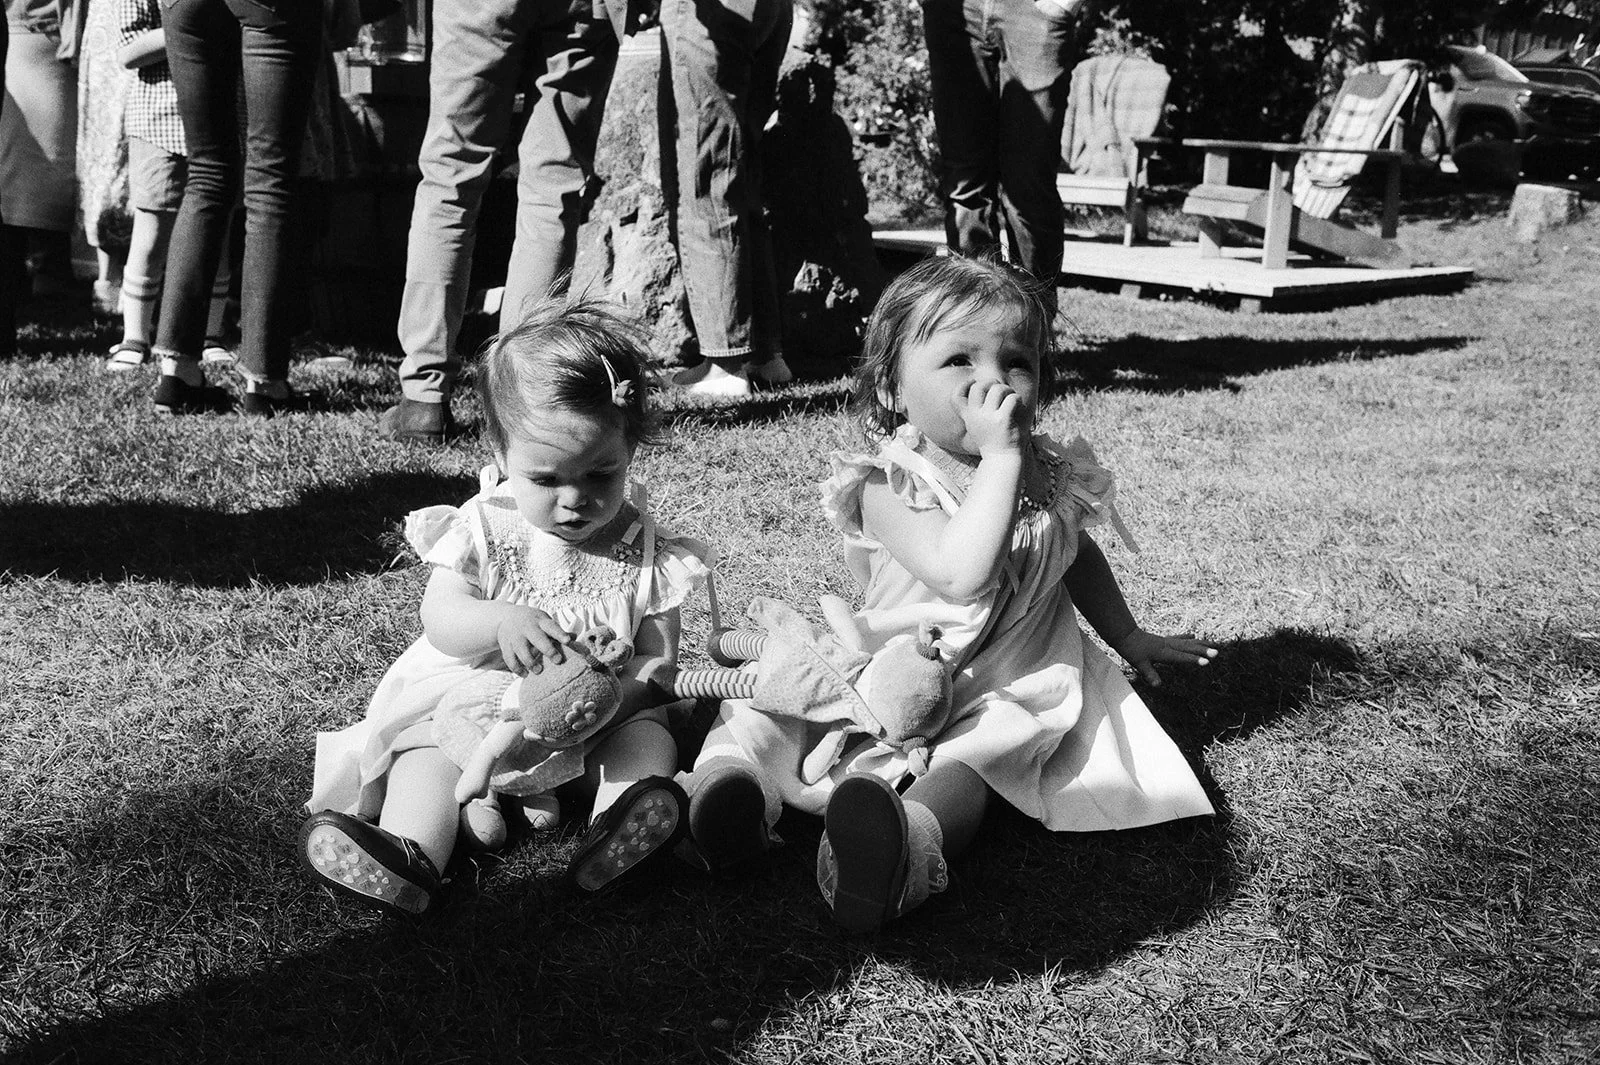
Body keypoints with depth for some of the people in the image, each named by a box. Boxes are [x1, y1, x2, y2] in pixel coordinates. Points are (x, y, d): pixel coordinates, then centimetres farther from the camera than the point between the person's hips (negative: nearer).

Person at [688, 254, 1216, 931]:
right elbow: (962, 574, -33)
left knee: (963, 772, -33)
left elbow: (1078, 558, 26)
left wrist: (1129, 638, 33)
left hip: (1011, 684, 0)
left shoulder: (1051, 477, 3)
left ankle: (916, 829, -59)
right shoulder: (891, 486, -15)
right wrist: (999, 456, -31)